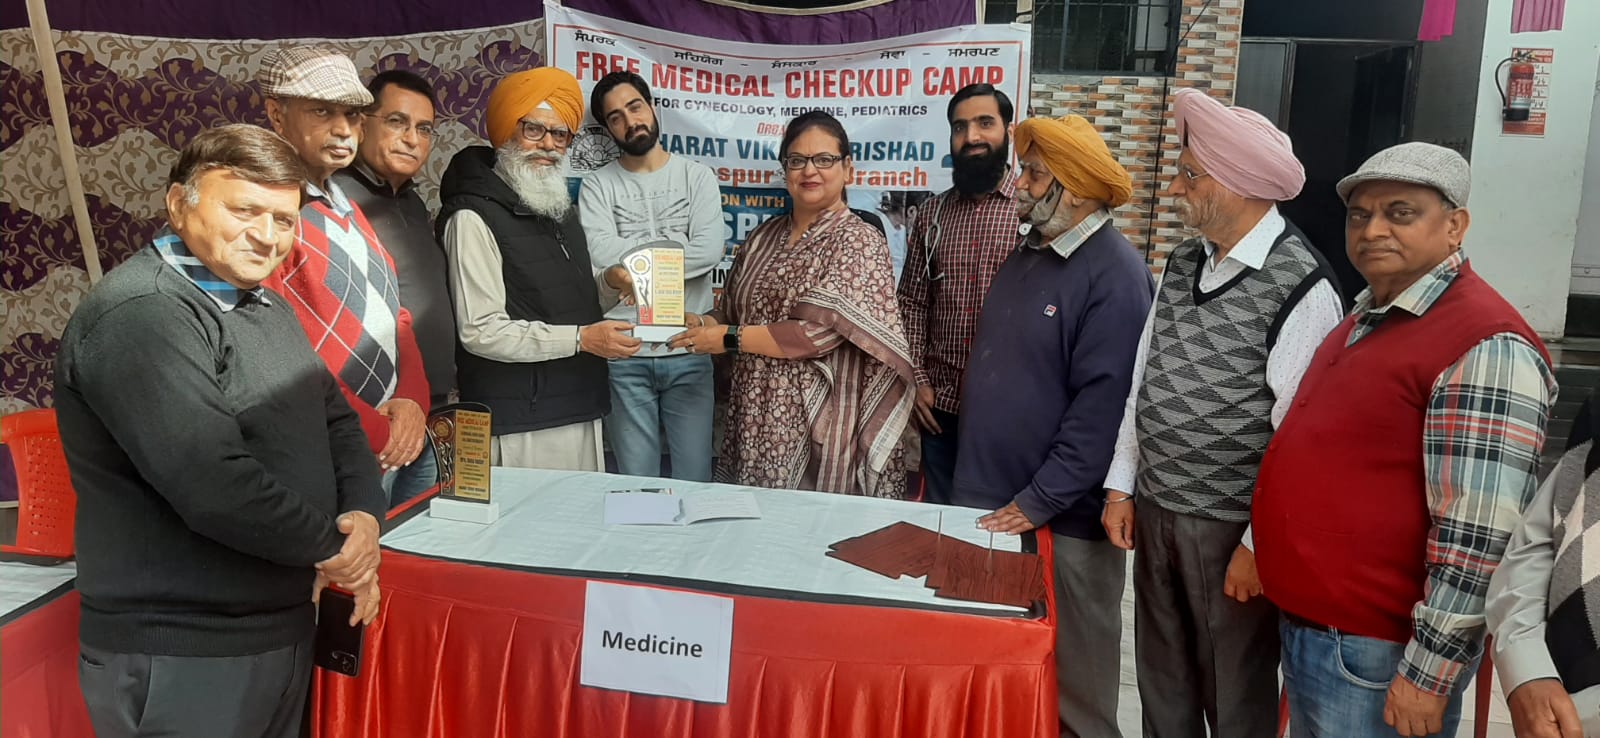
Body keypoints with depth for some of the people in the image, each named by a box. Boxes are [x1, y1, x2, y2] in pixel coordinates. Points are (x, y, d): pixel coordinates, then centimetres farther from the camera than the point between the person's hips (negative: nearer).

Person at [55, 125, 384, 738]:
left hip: (285, 630, 9)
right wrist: (332, 545, -15)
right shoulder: (138, 314, -20)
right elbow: (213, 485, -29)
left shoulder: (266, 307, 12)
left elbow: (337, 420, 10)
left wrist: (364, 516, -9)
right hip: (181, 660, -9)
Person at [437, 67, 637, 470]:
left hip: (581, 412, 8)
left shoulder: (560, 207, 16)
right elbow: (480, 331, -18)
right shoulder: (475, 217, -12)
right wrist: (580, 338, -19)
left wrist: (610, 284, 2)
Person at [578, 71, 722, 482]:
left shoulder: (697, 177, 6)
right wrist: (673, 246, -8)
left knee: (694, 479, 8)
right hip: (624, 355, 0)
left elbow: (710, 252, -10)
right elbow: (601, 255, -13)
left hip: (688, 353, 0)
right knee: (635, 482, 9)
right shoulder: (598, 186, 5)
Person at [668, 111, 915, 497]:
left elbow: (820, 332, -18)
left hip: (819, 424, -5)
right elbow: (731, 312, 14)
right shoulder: (764, 236, 10)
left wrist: (730, 338, -14)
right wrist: (698, 323, -8)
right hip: (756, 419, 6)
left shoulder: (860, 243, -9)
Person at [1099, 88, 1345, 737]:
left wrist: (1258, 545, -14)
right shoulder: (1182, 263, 5)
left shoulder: (1301, 288, -17)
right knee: (1162, 685, 20)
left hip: (1230, 530, -6)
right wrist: (1122, 487, 8)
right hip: (1154, 513, 6)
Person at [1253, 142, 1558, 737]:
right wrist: (1260, 550, 19)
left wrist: (1429, 676, -21)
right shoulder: (1365, 319, 11)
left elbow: (1479, 536, -23)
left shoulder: (1485, 347, -19)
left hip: (1373, 655, -8)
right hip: (1303, 627, 9)